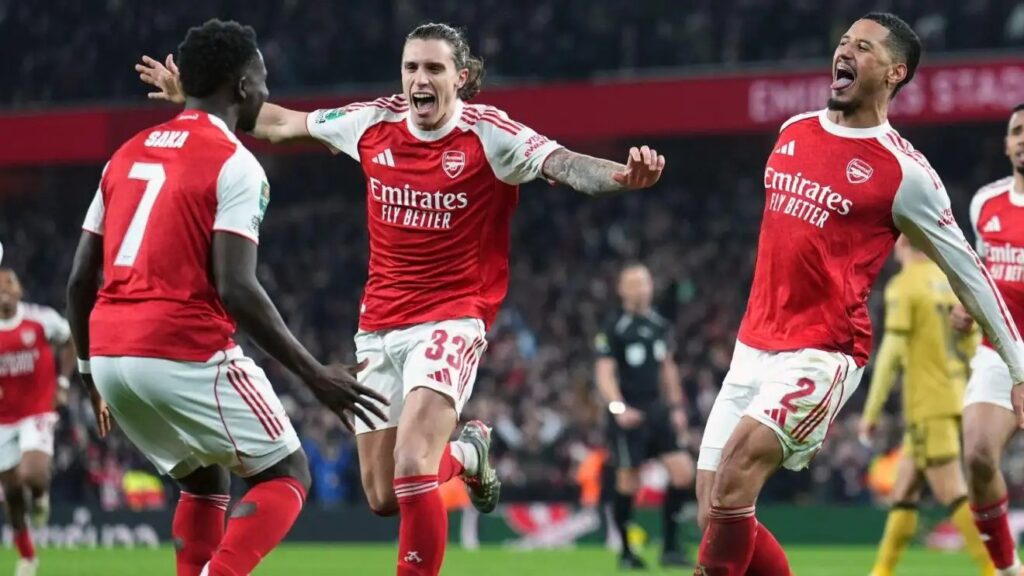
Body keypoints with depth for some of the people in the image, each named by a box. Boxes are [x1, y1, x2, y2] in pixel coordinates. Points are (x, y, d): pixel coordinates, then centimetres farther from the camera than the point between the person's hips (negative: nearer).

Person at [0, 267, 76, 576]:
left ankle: (40, 496, 14)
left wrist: (63, 381, 5)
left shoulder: (42, 319, -8)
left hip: (37, 414, -2)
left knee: (32, 474, -25)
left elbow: (70, 342, 12)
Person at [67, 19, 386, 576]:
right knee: (287, 476, 8)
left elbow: (80, 279, 15)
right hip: (187, 355, -7)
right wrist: (315, 375, -11)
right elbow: (236, 289, -16)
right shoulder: (234, 164, -6)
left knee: (205, 482, 26)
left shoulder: (127, 154, 16)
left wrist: (91, 373, 27)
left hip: (110, 354, 7)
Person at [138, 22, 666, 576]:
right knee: (383, 496, 7)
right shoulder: (374, 123, 1)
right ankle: (467, 453, 38)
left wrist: (622, 175, -46)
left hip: (451, 319, -5)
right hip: (379, 327, 5)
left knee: (411, 471, -23)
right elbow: (282, 123, 16)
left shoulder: (489, 134, -11)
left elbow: (564, 164, -25)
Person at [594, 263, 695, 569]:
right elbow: (604, 372, -12)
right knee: (628, 482, -3)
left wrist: (677, 407, 16)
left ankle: (670, 547, 4)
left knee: (683, 472, -6)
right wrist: (618, 407, -26)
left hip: (657, 410, 5)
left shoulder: (661, 325, 11)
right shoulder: (613, 328, -7)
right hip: (628, 414, -5)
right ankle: (626, 552, 12)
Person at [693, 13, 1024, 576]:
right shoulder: (793, 132, 11)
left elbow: (966, 272, 0)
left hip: (824, 353, -6)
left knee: (741, 456, -29)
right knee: (716, 514, -2)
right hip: (754, 346, 7)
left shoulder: (904, 172, -7)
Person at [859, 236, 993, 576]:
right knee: (903, 492, 15)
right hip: (954, 399, 8)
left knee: (953, 495, -10)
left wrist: (871, 412, -9)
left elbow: (892, 352, -14)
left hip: (927, 406, -8)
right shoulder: (952, 281, 12)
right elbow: (973, 346, 14)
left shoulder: (904, 286, -10)